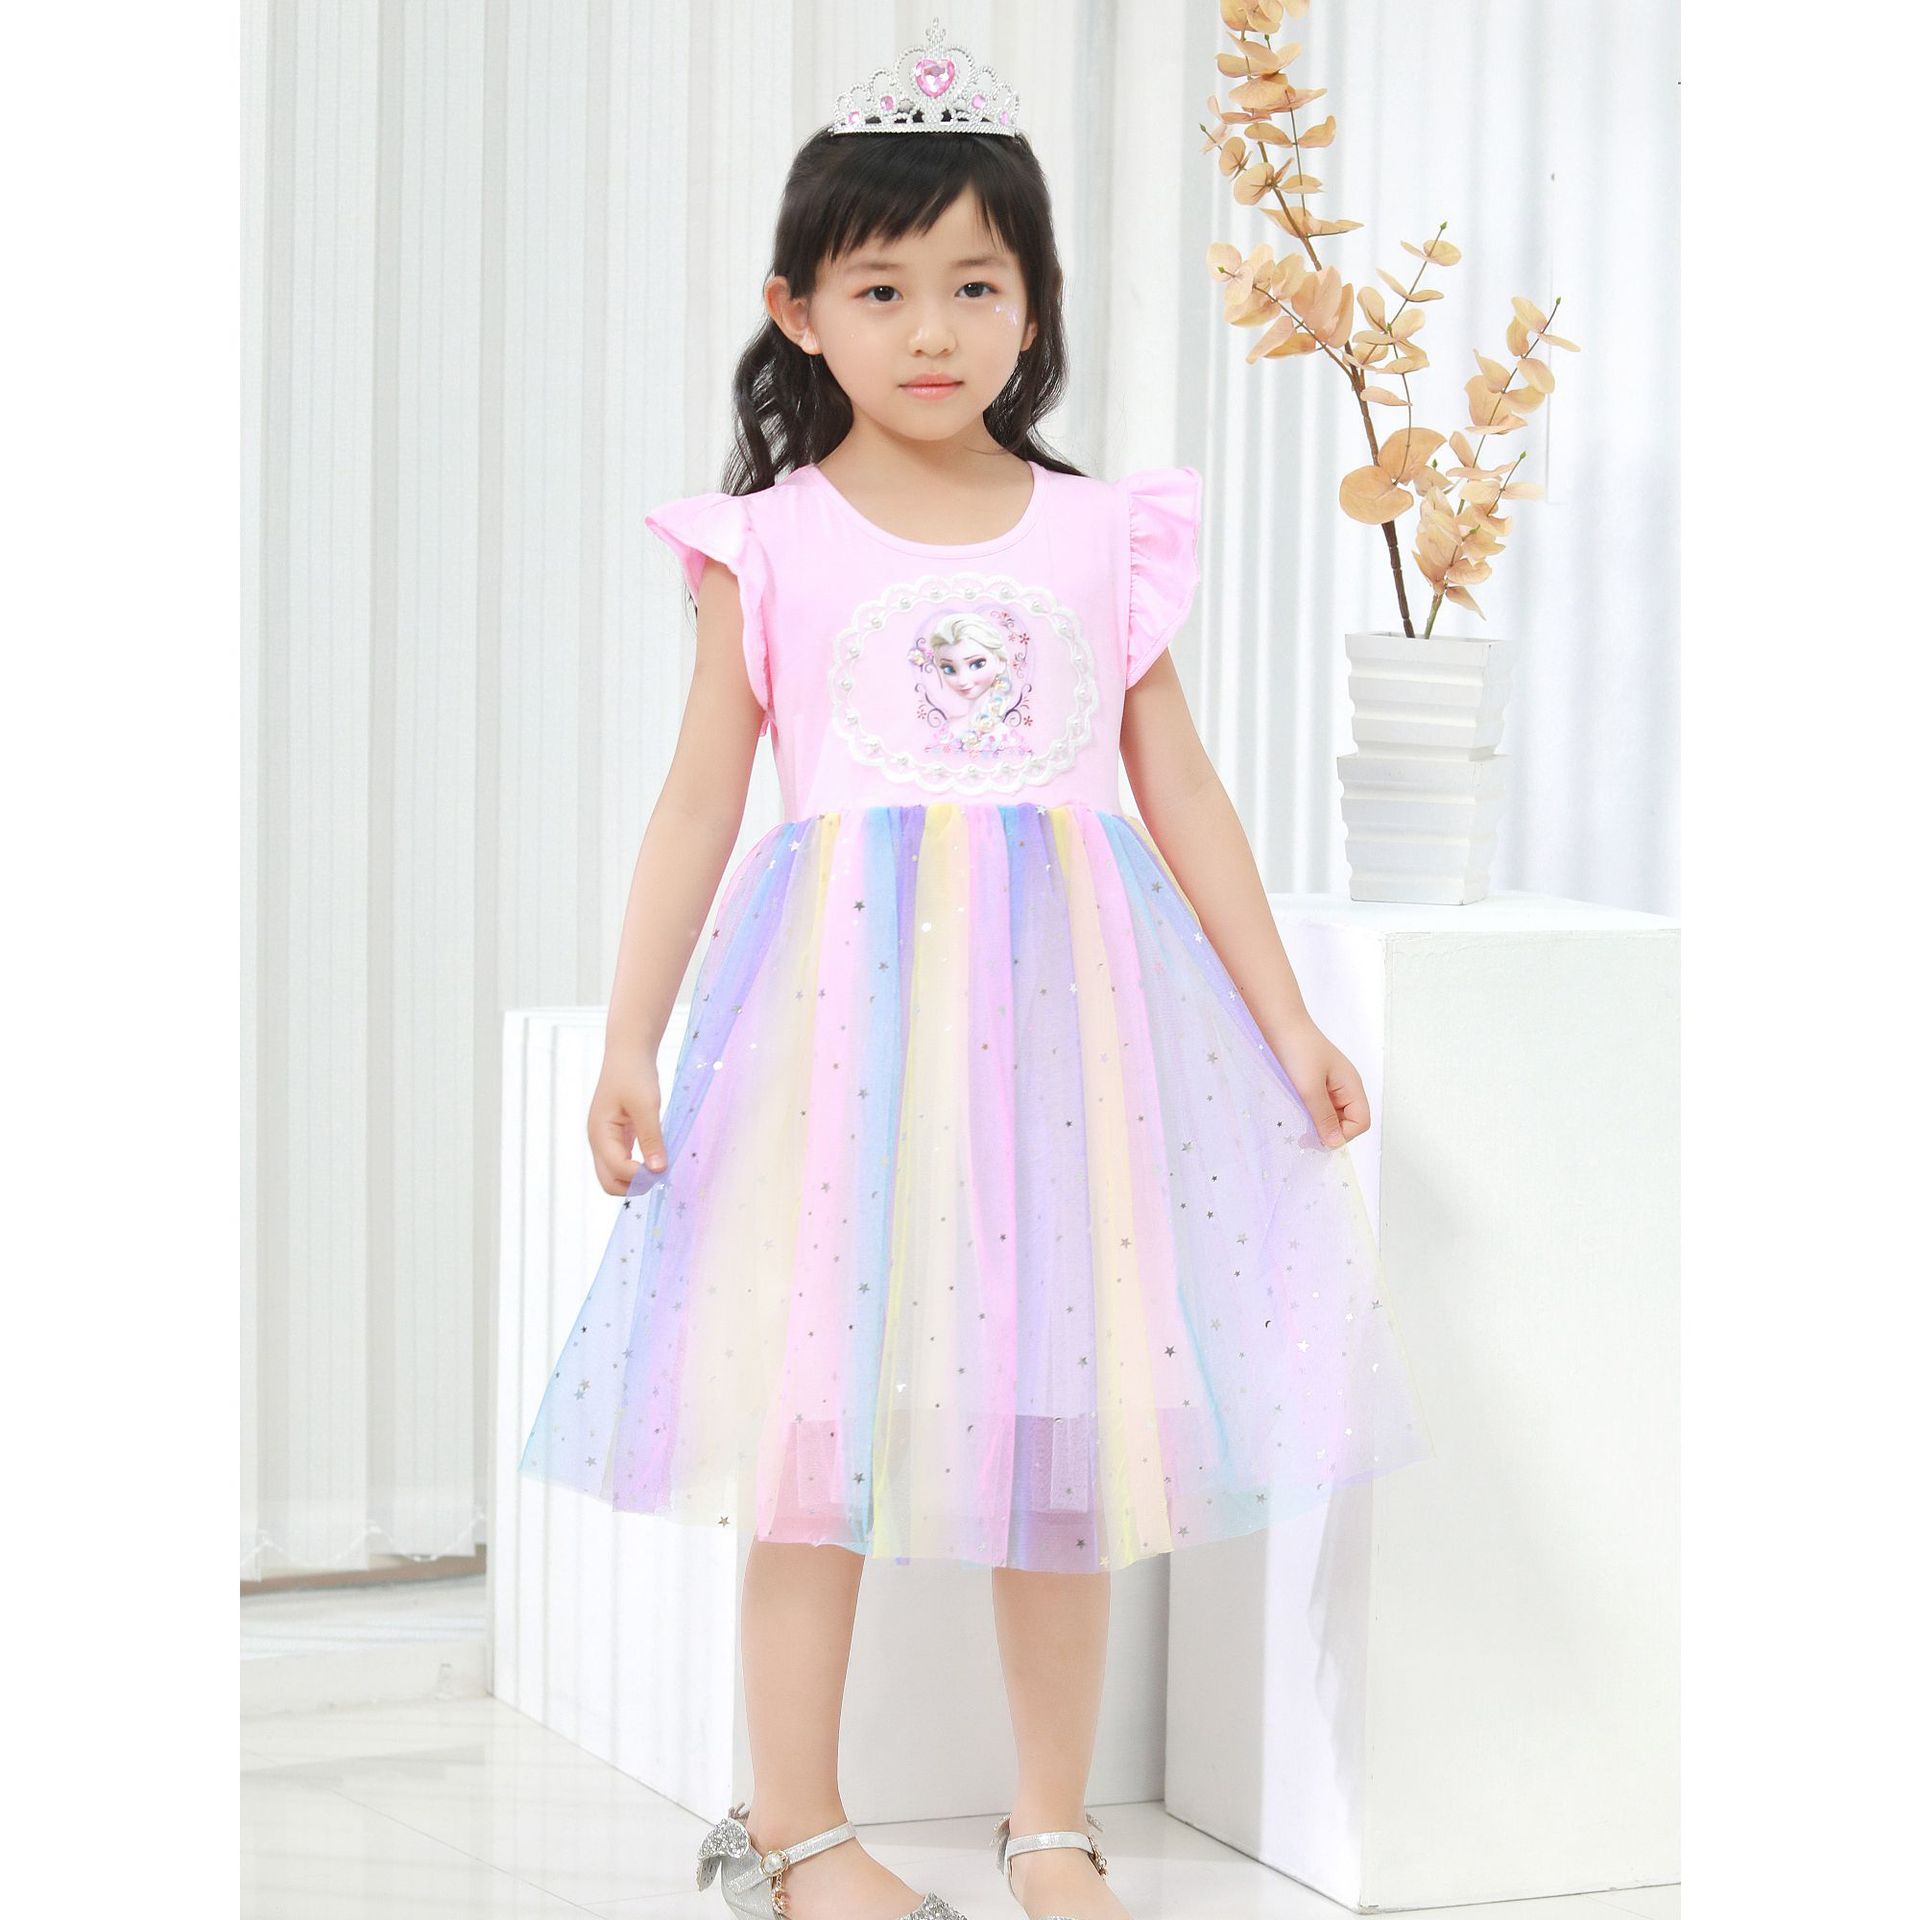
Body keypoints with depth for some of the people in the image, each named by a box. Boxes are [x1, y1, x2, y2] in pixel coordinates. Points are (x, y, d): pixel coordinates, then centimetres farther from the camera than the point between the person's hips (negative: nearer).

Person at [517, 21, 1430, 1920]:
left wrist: (1287, 1020, 8)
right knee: (822, 1406, 2)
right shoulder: (766, 545, 2)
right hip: (847, 991, -2)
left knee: (1068, 1412, 5)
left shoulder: (1103, 534, 7)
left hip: (1066, 995, 2)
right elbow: (701, 799, 3)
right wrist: (629, 1038, -3)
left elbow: (1180, 787, 10)